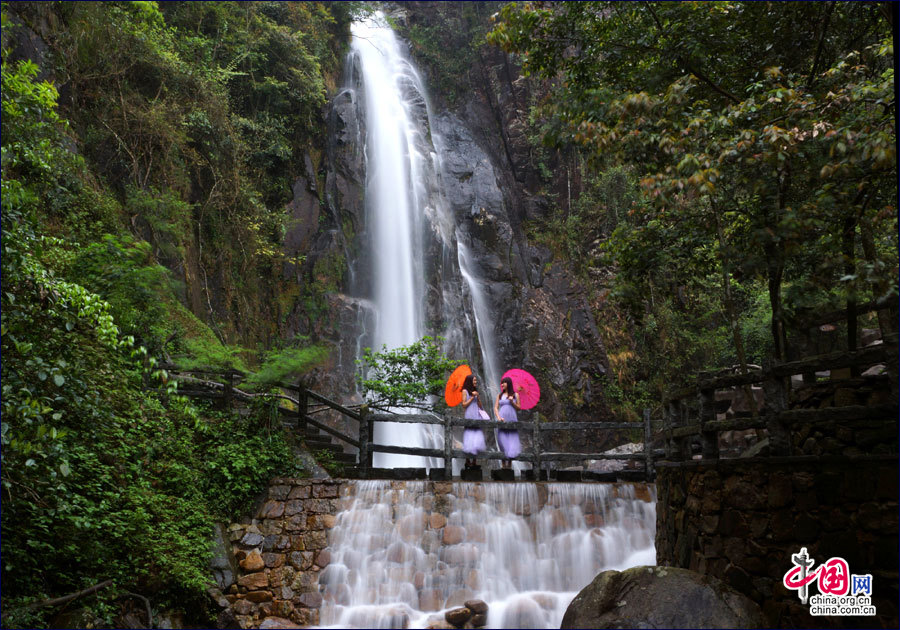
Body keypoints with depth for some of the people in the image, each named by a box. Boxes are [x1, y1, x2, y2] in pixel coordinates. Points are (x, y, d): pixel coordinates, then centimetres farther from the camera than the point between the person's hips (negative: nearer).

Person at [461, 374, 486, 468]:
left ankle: (474, 461, 3)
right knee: (469, 438, -5)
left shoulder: (475, 391, 16)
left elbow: (480, 406, 15)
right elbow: (464, 404, -5)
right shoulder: (465, 391, 1)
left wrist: (477, 397, 0)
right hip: (469, 416, -5)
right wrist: (472, 397, -8)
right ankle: (467, 461, -1)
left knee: (476, 439, 1)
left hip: (477, 416, 5)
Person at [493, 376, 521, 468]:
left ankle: (510, 465, 1)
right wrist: (498, 417, -11)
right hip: (502, 421, 1)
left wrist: (512, 402, -8)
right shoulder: (499, 395, 11)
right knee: (503, 442, -4)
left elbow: (518, 408, 9)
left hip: (512, 420, -1)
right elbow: (495, 408, 6)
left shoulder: (515, 395, 8)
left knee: (512, 442, -4)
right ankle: (504, 465, 0)